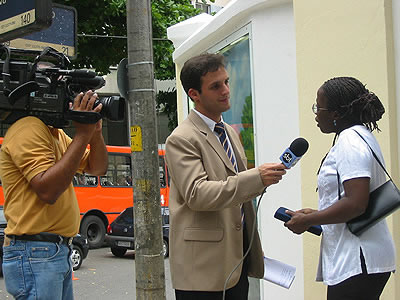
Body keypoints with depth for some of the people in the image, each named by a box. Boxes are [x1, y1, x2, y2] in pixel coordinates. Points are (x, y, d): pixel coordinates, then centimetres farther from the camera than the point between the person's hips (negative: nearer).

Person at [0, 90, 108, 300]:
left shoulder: (57, 134, 15)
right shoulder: (29, 129, -15)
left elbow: (97, 168, 19)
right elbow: (47, 190, -26)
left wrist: (96, 132, 0)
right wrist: (82, 134, -22)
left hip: (59, 251, 10)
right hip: (35, 253, -10)